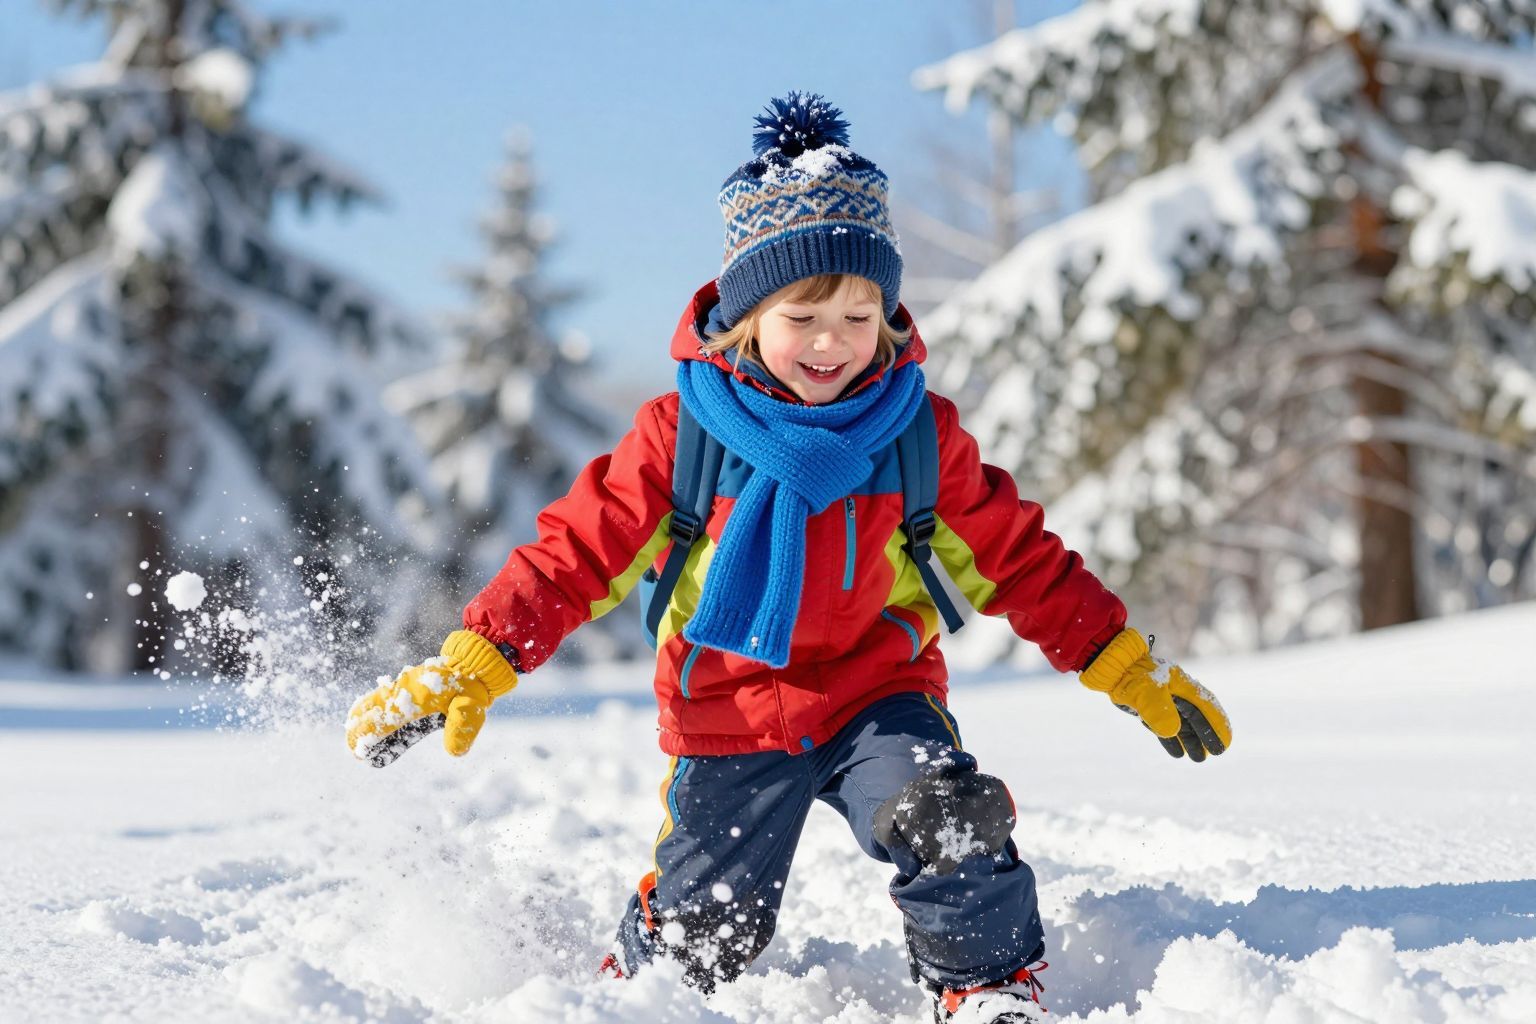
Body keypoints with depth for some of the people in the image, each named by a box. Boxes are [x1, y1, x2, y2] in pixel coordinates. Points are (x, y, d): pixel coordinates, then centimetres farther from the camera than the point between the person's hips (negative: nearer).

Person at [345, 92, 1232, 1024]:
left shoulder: (920, 434, -4)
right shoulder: (682, 433, -10)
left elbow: (1019, 557, 5)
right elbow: (578, 550, -6)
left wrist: (1130, 668, 4)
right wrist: (471, 667, -15)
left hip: (878, 695, 1)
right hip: (730, 713, 0)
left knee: (950, 818, -27)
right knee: (703, 935, 1)